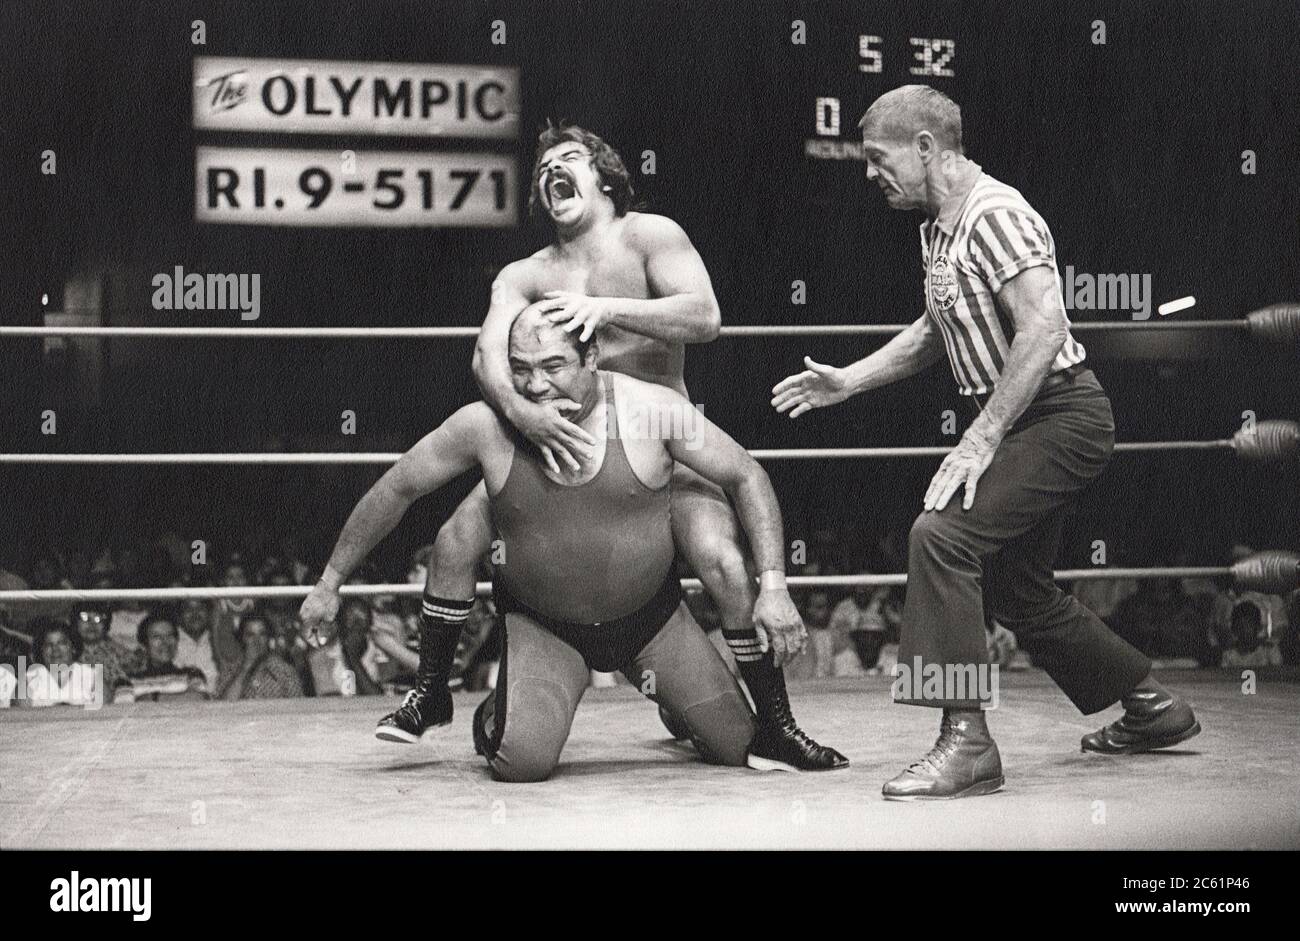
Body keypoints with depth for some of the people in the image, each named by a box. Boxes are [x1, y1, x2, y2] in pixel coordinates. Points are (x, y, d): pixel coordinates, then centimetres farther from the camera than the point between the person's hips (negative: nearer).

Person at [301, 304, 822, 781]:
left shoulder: (651, 408, -17)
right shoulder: (484, 426, -16)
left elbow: (748, 478, -7)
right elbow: (396, 489, -2)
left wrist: (774, 585, -15)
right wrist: (330, 581, 4)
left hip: (652, 617, 1)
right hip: (540, 626, -1)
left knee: (743, 746, 0)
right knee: (522, 761, -25)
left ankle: (675, 705, 37)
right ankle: (497, 716, 14)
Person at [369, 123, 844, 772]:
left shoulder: (649, 237, -5)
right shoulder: (524, 277, 3)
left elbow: (705, 317, -21)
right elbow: (487, 355, -15)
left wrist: (606, 307, -34)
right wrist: (518, 408, -37)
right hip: (559, 436, 4)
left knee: (724, 561, -26)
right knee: (455, 540, -10)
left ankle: (775, 726, -9)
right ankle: (429, 693, 12)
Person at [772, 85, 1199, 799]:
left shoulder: (995, 216, -18)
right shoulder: (937, 227, 12)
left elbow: (1043, 329, -28)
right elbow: (938, 331, 26)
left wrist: (980, 440, -29)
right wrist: (848, 381, 19)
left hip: (1061, 414, -11)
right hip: (1023, 421, 11)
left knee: (941, 534, -24)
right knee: (1012, 585, 17)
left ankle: (966, 742, -22)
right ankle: (1151, 709, 35)